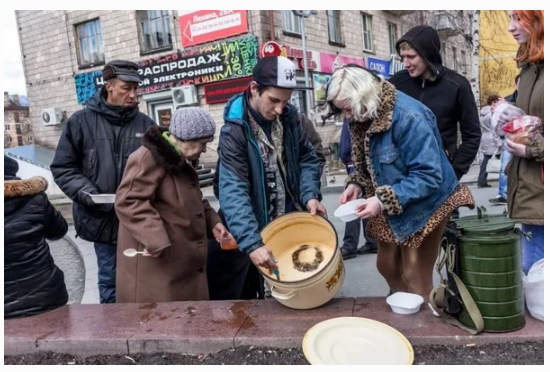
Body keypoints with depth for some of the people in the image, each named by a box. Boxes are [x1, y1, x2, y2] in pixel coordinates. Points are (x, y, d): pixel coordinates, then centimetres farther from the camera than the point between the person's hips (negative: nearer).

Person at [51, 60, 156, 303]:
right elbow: (63, 167, 1)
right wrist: (86, 193, -14)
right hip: (102, 218, -1)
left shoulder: (145, 124, 1)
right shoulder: (82, 121, -2)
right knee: (111, 280, 12)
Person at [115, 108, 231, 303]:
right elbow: (128, 202, -24)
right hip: (156, 263, -10)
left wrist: (212, 222, 10)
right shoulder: (148, 158, -17)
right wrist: (155, 240, -30)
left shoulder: (182, 161, 16)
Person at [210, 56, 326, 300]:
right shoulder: (234, 130, -22)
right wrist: (252, 243, -41)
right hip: (251, 231, -4)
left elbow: (307, 159, 6)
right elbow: (233, 191, -31)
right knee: (245, 299, 12)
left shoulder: (289, 117, -4)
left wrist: (310, 195, -13)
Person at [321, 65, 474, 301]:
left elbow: (428, 176, -29)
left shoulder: (408, 117, -29)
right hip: (389, 207, 8)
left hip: (424, 206, -8)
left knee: (415, 277, 3)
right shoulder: (363, 118, -4)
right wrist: (356, 184, -10)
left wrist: (383, 200, -32)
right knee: (386, 266, 19)